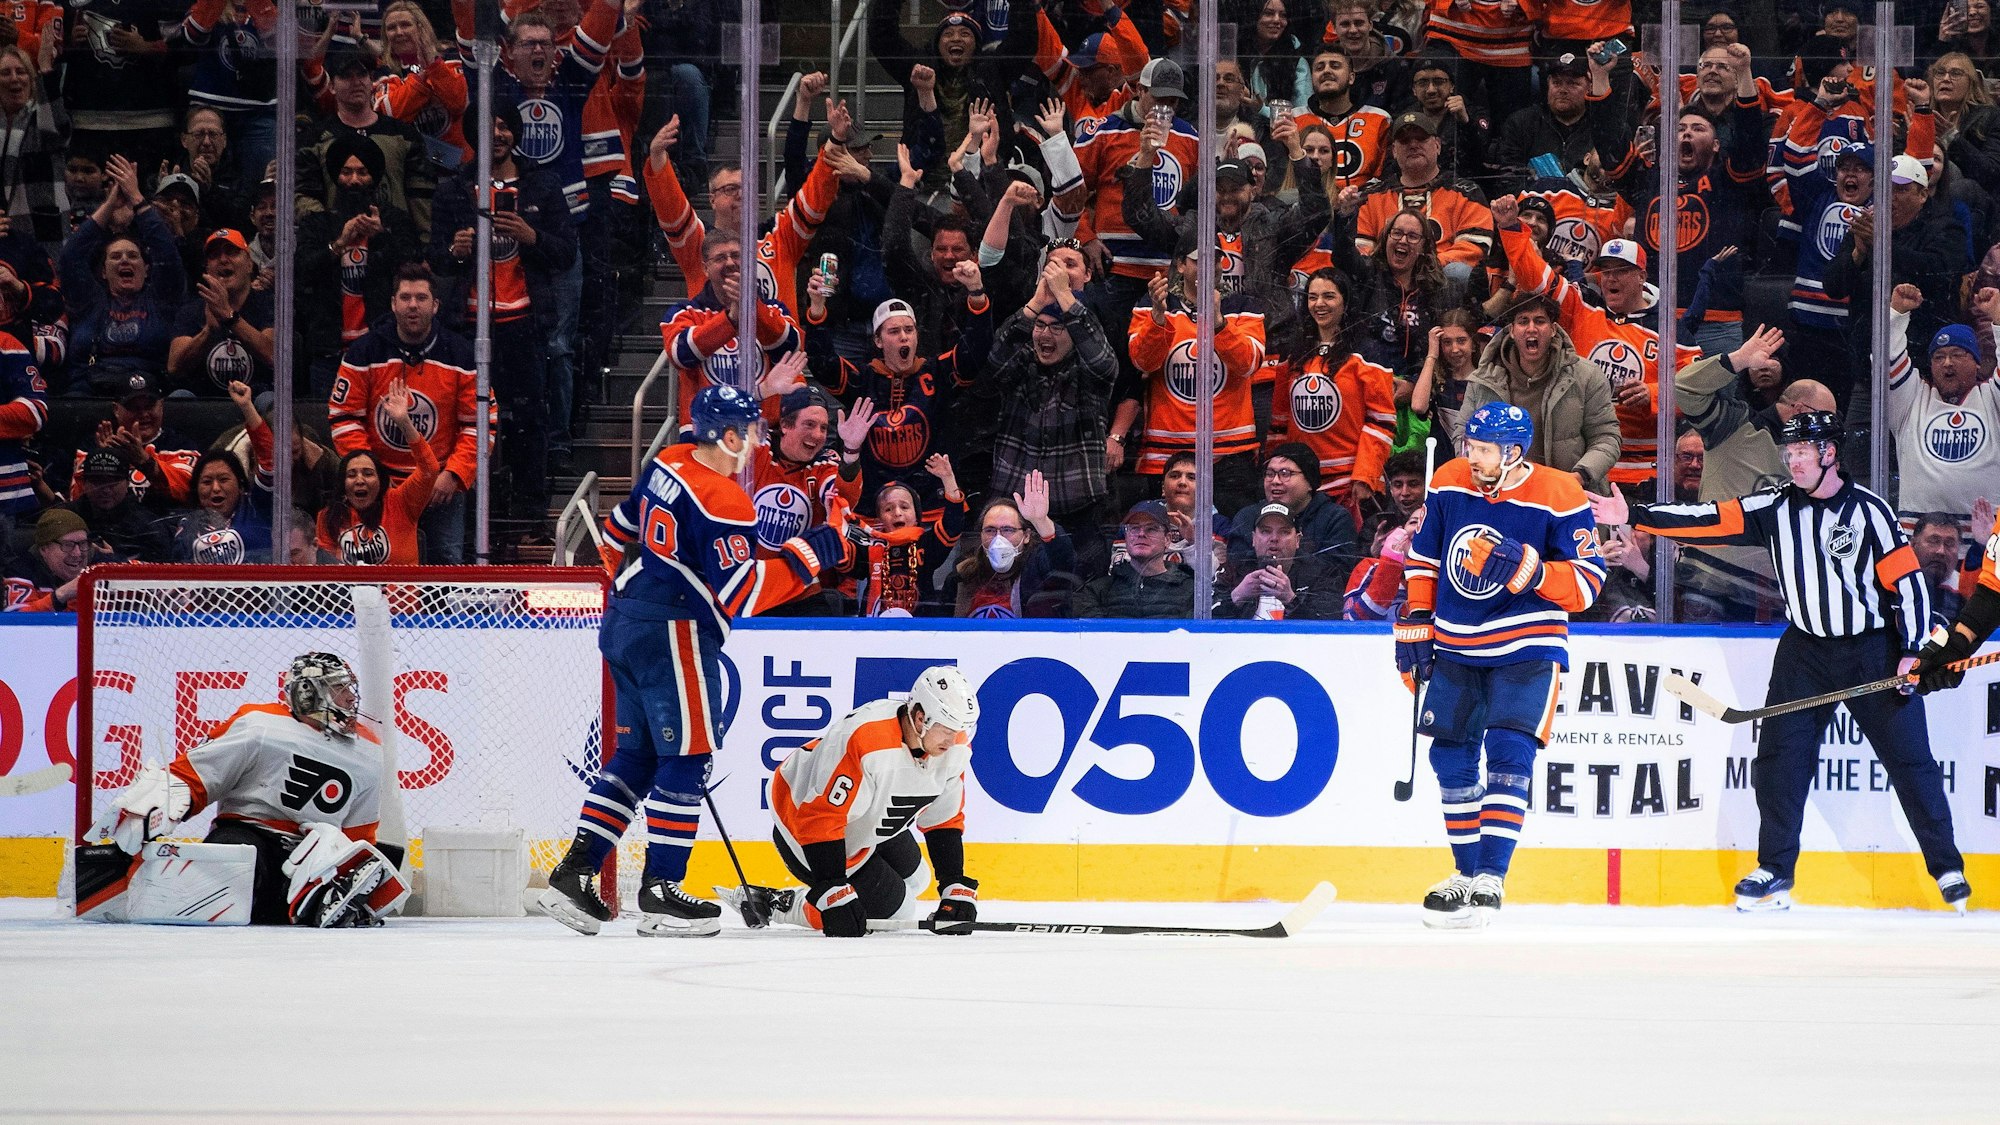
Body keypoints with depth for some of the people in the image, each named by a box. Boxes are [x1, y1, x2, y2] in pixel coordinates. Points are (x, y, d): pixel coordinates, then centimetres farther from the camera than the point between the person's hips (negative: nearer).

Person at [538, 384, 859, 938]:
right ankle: (660, 893, 0)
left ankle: (573, 875, 12)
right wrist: (818, 549, -19)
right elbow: (744, 594, -22)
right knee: (687, 760, -1)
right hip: (675, 637, -9)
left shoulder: (669, 464, 8)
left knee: (637, 753, 15)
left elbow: (620, 530, 21)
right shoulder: (723, 503, -20)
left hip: (626, 625, 9)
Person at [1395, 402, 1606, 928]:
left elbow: (1588, 583, -15)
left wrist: (1528, 569, -29)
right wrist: (1416, 622, 8)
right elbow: (1424, 555, 13)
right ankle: (1466, 872, 23)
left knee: (1508, 752, -17)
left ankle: (1490, 880, -18)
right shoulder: (1448, 484, -2)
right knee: (1452, 758, 8)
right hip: (1456, 645, 5)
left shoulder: (1560, 499, -15)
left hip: (1527, 648, -5)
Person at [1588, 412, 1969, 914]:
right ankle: (1775, 872, 5)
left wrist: (1912, 651, -15)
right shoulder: (1775, 507, 0)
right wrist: (1633, 515, -12)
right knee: (1780, 756, -4)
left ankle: (1947, 868, 7)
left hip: (1872, 648, -4)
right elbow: (1708, 522, -5)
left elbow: (1908, 580, -9)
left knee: (1909, 759, -2)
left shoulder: (1868, 510, -10)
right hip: (1806, 647, 4)